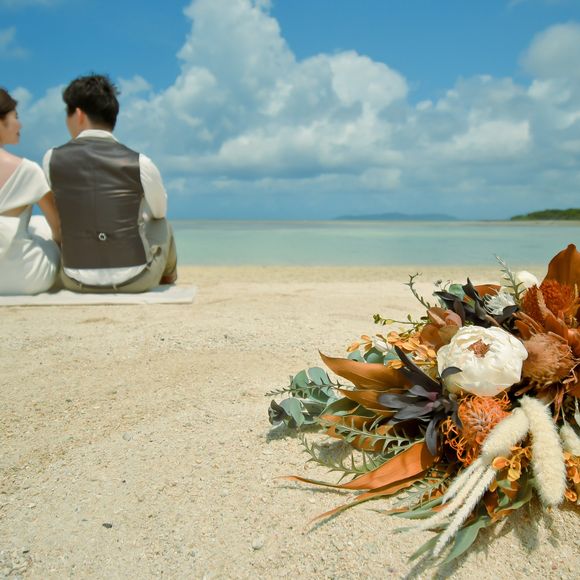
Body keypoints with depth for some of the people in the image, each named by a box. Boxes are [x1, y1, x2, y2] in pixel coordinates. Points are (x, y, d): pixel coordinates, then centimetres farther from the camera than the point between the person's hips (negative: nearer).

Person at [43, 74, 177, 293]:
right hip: (135, 280, -2)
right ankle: (166, 280, 54)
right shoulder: (140, 163, -11)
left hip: (75, 281, 3)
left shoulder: (52, 159, -4)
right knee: (161, 225, 29)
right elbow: (160, 211, 9)